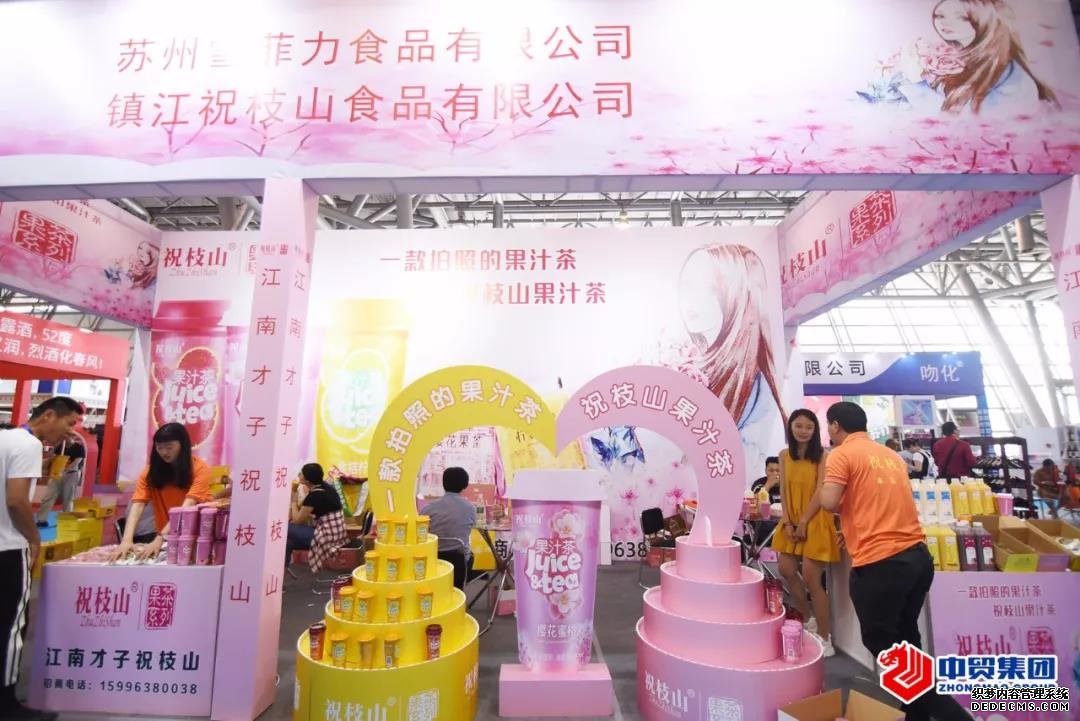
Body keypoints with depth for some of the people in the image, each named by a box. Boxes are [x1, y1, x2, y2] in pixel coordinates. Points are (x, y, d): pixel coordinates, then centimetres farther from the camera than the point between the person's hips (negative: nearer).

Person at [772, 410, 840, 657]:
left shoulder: (823, 455, -9)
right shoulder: (784, 455, 5)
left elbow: (821, 493, -13)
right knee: (786, 571, 9)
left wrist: (804, 523, -15)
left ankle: (825, 640, 10)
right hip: (791, 521, 6)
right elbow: (783, 491, 4)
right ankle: (809, 619, 32)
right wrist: (787, 522, -5)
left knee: (811, 578, -5)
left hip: (815, 521, -5)